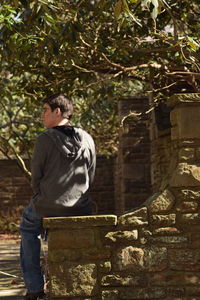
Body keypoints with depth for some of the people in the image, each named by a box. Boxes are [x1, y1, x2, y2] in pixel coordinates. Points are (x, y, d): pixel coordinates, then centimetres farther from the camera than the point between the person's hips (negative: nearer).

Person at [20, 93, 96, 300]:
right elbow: (90, 177, 7)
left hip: (47, 206, -3)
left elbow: (36, 177, -5)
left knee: (28, 230, 27)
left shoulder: (44, 139, -12)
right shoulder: (87, 140, 1)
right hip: (80, 209, 3)